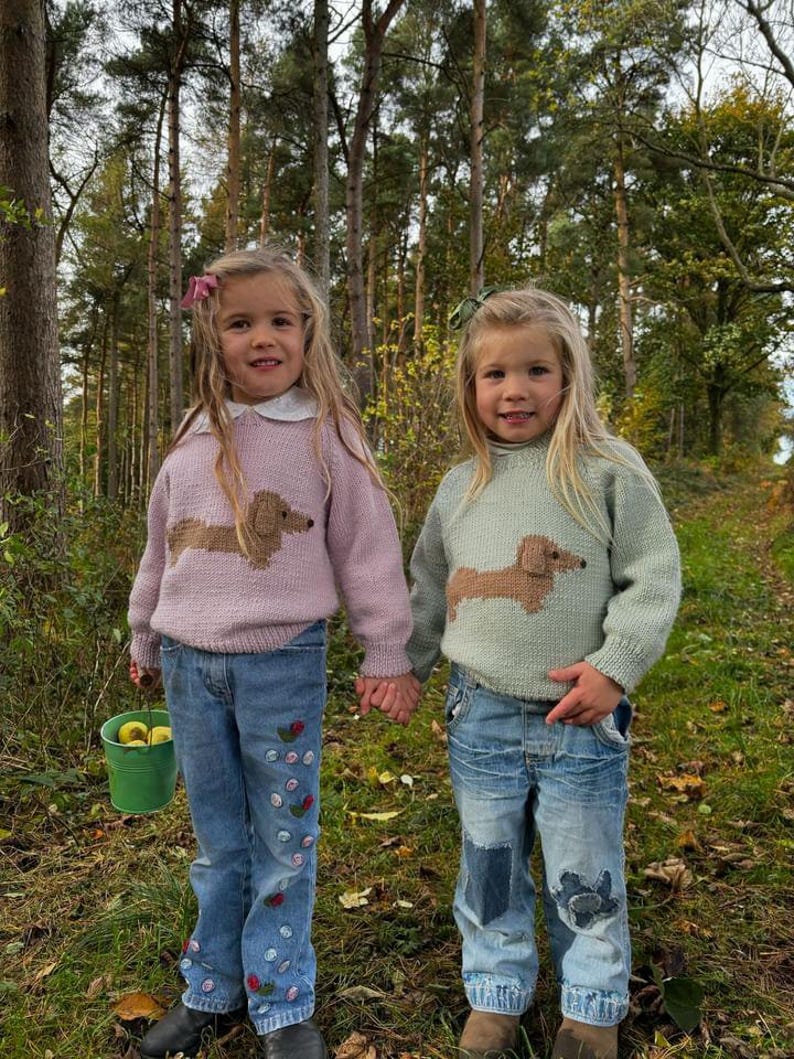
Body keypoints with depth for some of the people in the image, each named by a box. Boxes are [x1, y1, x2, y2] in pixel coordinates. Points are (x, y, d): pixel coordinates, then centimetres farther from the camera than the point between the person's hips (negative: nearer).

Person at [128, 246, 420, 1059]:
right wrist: (145, 643, 25)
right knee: (216, 840, 17)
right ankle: (211, 991, 35)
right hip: (192, 666, 4)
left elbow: (366, 548, -2)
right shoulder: (192, 446, 8)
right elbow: (161, 550, 18)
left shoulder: (327, 435, -4)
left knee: (283, 841, 8)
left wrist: (387, 654, -1)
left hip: (283, 664, -3)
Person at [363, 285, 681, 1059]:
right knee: (489, 872, 17)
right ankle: (495, 996, 39)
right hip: (481, 718, 3)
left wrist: (614, 664, -14)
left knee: (585, 879, 13)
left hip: (581, 719, -3)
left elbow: (651, 576, -6)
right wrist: (404, 663, 10)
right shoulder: (460, 488, 6)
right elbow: (429, 587, 15)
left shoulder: (609, 471, -6)